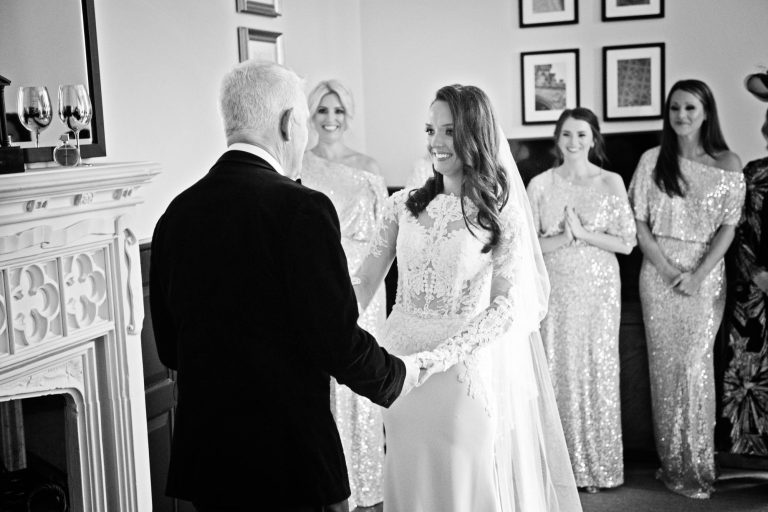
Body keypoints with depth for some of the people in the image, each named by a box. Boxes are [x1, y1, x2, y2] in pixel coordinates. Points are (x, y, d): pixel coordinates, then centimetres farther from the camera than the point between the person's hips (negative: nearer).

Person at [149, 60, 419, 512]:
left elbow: (169, 349, 8)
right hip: (290, 463, -6)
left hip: (201, 457, 6)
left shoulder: (176, 213, 1)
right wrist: (397, 376, 2)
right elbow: (338, 342, -17)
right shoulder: (300, 208, -17)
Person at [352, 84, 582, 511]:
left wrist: (434, 358, -25)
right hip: (400, 368, 3)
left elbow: (506, 308, -13)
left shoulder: (503, 215, -7)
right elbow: (364, 282, 0)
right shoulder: (404, 204, 3)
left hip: (467, 369, -3)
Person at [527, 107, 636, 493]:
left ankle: (597, 464, 18)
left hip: (599, 287, 0)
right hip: (556, 288, 0)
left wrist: (584, 233, -15)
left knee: (598, 369, 4)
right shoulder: (540, 185, 1)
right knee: (558, 370, 2)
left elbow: (627, 242, -2)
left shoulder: (611, 182, 0)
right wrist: (565, 237, -17)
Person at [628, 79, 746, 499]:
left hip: (705, 273, -1)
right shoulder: (652, 161, 3)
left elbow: (728, 227, -2)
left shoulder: (728, 165, 0)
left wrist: (698, 275, -13)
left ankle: (696, 467, 6)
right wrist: (668, 269, -9)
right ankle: (671, 461, 14)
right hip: (659, 271, 1)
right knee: (664, 365, 3)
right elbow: (639, 222, 1)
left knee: (694, 365, -5)